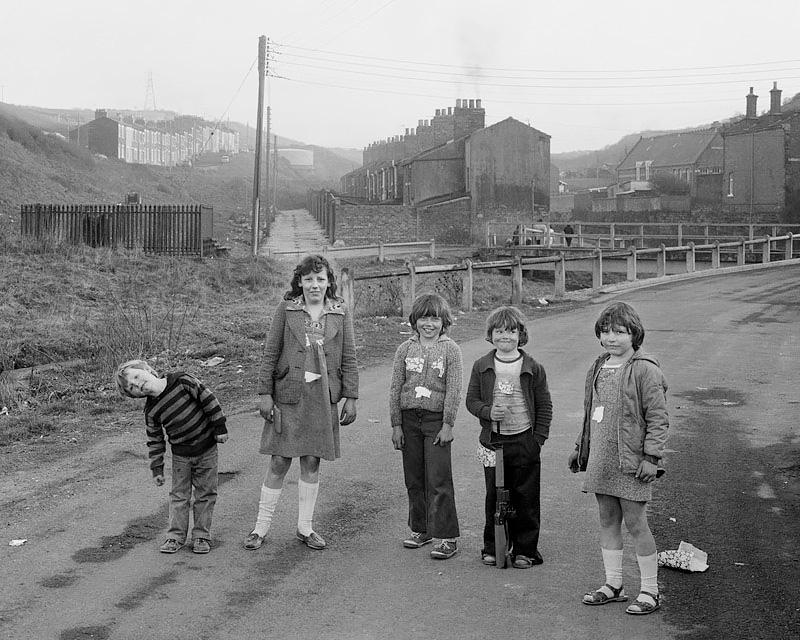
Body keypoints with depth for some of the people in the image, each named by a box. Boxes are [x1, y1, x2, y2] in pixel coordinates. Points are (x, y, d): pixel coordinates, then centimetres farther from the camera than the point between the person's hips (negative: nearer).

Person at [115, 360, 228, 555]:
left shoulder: (181, 381, -16)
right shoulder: (151, 410, -9)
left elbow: (207, 398, -10)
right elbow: (154, 441, 1)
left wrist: (220, 426, -9)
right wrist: (157, 468, 1)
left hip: (207, 449, -1)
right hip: (180, 455, 1)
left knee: (206, 493, 7)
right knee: (179, 495, 6)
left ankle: (201, 535, 18)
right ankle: (176, 536, 20)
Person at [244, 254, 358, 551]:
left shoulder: (340, 313, 4)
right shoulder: (286, 310, -1)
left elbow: (349, 359, 5)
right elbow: (270, 354, 0)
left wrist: (350, 398, 1)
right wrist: (265, 393, -4)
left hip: (323, 398, 2)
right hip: (288, 396, -1)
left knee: (312, 462, 8)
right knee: (279, 462, 2)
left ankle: (305, 527, 21)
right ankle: (261, 526, 15)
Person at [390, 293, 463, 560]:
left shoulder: (450, 350, -2)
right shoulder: (405, 349, 6)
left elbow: (454, 390, -6)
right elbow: (395, 388, 6)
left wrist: (447, 424, -11)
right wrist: (396, 424, 2)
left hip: (436, 419, -3)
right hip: (409, 419, 4)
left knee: (438, 480, -6)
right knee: (414, 479, 10)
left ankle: (446, 537, -2)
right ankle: (420, 529, 24)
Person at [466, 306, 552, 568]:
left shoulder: (533, 368, -1)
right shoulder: (481, 366, 3)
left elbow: (545, 407, 3)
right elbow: (471, 400, 6)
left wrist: (538, 438, -4)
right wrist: (487, 412, -14)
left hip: (525, 441, -1)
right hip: (493, 441, 1)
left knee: (525, 498, 4)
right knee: (494, 496, 8)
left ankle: (525, 550, 16)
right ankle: (492, 547, 22)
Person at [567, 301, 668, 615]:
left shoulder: (644, 370, -11)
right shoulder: (598, 369, 11)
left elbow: (658, 418, -12)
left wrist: (651, 457, -16)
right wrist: (581, 449, 21)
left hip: (631, 462, -7)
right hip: (601, 460, 7)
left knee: (635, 522, 0)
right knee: (607, 521, 13)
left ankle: (650, 590, 13)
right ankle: (613, 584, 25)